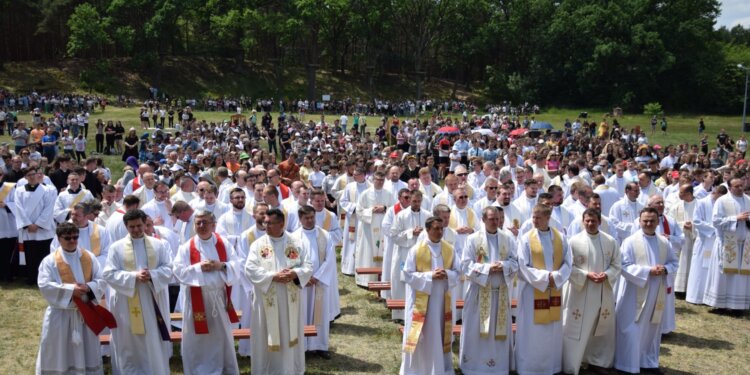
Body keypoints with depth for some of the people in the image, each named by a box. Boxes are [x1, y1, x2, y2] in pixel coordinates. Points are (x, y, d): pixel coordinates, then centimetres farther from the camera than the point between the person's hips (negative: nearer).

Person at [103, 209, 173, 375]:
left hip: (154, 302, 1)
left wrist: (152, 275, -18)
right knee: (129, 346, 6)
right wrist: (134, 276, -20)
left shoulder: (158, 245, 5)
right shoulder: (117, 247, -1)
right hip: (127, 305, -1)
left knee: (155, 345, 7)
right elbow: (109, 274, -7)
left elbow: (169, 269, 1)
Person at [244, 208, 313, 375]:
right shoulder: (258, 244, -3)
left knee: (290, 335, 10)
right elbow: (250, 270, -11)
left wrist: (295, 273, -18)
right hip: (267, 300, -1)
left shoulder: (296, 243, 2)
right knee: (268, 337, 5)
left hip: (291, 300, 1)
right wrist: (273, 276, -20)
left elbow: (308, 266, 1)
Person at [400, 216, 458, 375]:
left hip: (442, 300, 4)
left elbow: (457, 272, 7)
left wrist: (447, 274, -15)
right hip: (421, 300, -3)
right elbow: (408, 274, -10)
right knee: (419, 336, 3)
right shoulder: (416, 250, -10)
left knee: (440, 334, 12)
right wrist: (430, 276, -19)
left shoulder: (449, 249, 1)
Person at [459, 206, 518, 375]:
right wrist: (487, 268, -19)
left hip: (501, 292, 3)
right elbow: (465, 265, -8)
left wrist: (503, 266, -18)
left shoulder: (508, 239, 4)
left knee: (500, 330, 9)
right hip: (479, 291, -2)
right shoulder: (473, 239, -4)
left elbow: (515, 263, 3)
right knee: (476, 330, 3)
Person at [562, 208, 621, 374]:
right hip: (579, 293, -3)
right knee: (576, 330, 0)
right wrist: (586, 275, -19)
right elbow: (568, 267, -8)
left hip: (603, 293, 4)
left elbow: (616, 266, 4)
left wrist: (606, 275, -15)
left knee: (602, 329, 16)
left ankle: (597, 360, 34)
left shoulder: (610, 241, 0)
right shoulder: (574, 241, -9)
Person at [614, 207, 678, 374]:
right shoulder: (630, 241, -10)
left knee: (652, 330, 15)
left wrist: (665, 270, -11)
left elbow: (674, 262, 11)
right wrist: (648, 271, -22)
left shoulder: (664, 242, 6)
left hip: (656, 294, 5)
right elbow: (625, 266, -15)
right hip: (635, 294, -5)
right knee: (632, 331, -1)